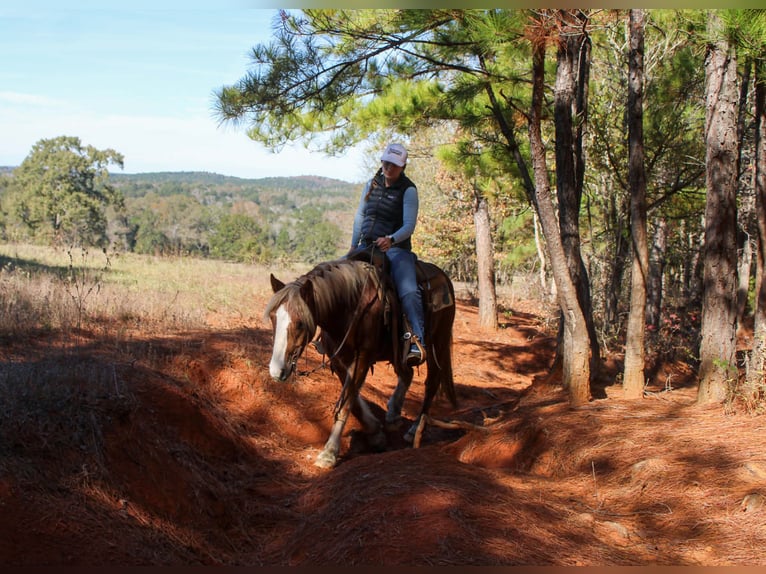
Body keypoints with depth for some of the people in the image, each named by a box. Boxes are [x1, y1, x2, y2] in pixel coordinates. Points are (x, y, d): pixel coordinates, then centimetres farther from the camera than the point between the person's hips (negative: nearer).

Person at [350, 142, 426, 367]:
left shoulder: (408, 190, -7)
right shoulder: (371, 185, 11)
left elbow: (409, 226, -15)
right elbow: (360, 216, 18)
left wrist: (390, 239, -33)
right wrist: (354, 245, 9)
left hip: (395, 248, -7)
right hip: (367, 247, 7)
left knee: (408, 291, -30)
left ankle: (418, 342, -43)